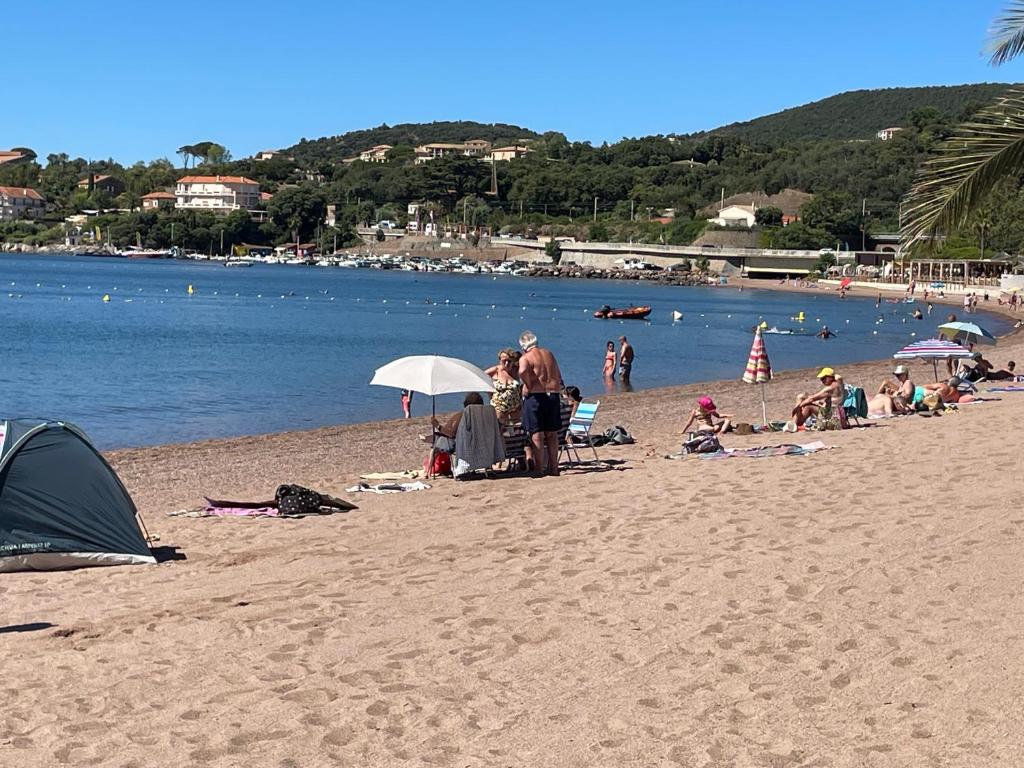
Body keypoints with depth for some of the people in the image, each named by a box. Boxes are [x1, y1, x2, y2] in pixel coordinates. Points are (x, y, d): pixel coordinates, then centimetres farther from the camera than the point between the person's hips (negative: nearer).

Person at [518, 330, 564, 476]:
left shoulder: (525, 358, -5)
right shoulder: (549, 353, 14)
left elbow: (523, 371, -26)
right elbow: (558, 375, 17)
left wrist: (528, 386, -14)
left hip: (535, 397, -5)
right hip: (553, 395, 5)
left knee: (537, 435, -2)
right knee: (552, 434, 12)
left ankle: (539, 469, -3)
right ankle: (553, 467, 18)